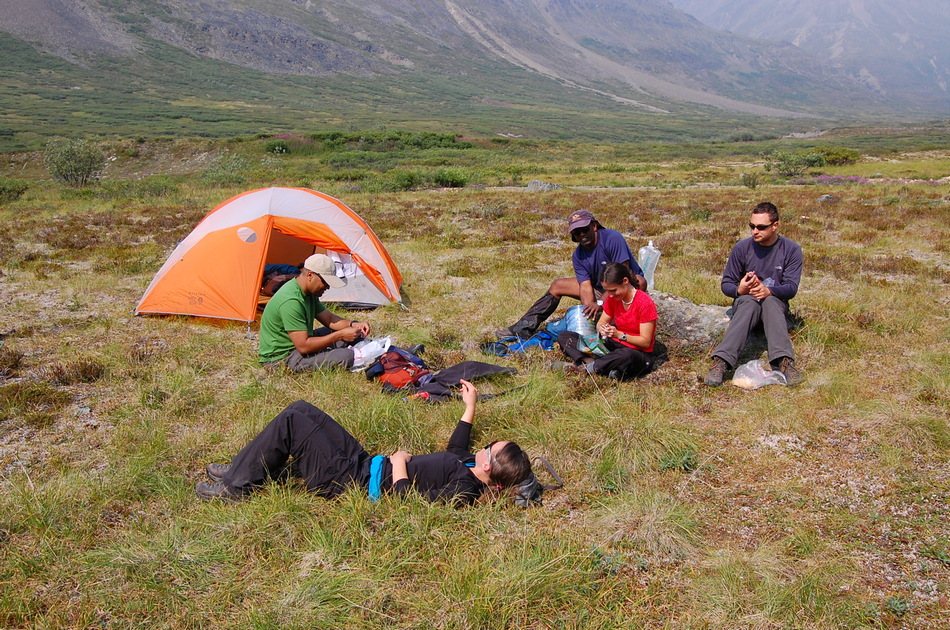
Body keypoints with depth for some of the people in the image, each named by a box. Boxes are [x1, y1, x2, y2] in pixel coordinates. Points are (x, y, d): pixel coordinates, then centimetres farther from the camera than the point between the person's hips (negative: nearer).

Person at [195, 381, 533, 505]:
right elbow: (456, 450, 23)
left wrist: (398, 464, -16)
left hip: (357, 481, -9)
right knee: (300, 409, 11)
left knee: (291, 420, -14)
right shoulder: (468, 467, -1)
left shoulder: (462, 490, -27)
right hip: (369, 463, 9)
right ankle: (241, 469, 23)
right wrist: (470, 407, 23)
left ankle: (236, 486, 4)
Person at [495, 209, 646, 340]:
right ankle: (525, 328, 0)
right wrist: (590, 308, -35)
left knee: (639, 281, -40)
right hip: (601, 289, 6)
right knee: (557, 285, 3)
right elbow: (585, 286, -14)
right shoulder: (578, 256, -6)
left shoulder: (612, 238, -25)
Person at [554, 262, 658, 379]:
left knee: (626, 355, -47)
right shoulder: (612, 298, 1)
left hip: (640, 354, -6)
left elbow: (645, 342, -17)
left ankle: (585, 367, -27)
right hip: (616, 346, 7)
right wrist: (602, 329, -16)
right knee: (564, 337, -4)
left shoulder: (645, 302, -18)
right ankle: (592, 362, -30)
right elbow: (601, 322, 9)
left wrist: (619, 334, -30)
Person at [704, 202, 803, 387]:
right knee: (749, 303, -37)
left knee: (770, 301, -36)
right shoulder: (742, 247, -1)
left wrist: (769, 291, -32)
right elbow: (726, 283, 2)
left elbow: (791, 288, -11)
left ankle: (784, 361, -54)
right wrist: (739, 289, -22)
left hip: (776, 303, 0)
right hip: (745, 302, 0)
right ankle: (721, 362, -57)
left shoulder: (791, 249, -2)